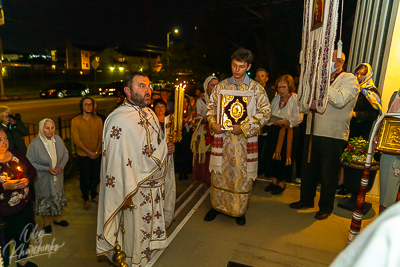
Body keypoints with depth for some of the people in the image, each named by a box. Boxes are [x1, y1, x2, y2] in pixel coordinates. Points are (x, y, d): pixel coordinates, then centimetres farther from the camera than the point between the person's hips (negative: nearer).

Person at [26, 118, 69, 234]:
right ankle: (46, 222, 39)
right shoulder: (35, 144, -21)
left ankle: (57, 218, 44)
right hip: (43, 179, -4)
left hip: (57, 177, 4)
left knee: (58, 197, 20)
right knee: (45, 200, 14)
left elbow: (65, 154, 3)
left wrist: (61, 166, -13)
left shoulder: (58, 139, -10)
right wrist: (47, 169, -21)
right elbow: (30, 162, -14)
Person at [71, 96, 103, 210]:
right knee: (84, 178, 10)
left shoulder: (98, 120, -1)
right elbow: (76, 140, -9)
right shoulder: (75, 121, -7)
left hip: (97, 155, 2)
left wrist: (96, 152, -10)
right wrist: (89, 152, -13)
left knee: (95, 176, 14)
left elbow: (101, 137, 0)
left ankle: (94, 196, 36)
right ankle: (86, 199, 29)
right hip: (83, 155, -2)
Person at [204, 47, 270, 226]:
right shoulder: (222, 86, 6)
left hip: (245, 139, -2)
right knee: (219, 172, 9)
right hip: (222, 137, 2)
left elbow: (265, 111, -4)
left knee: (242, 174, 5)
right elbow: (211, 106, 11)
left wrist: (244, 127, -14)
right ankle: (217, 206, 28)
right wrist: (213, 123, -8)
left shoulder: (256, 88, 0)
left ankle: (239, 210, 23)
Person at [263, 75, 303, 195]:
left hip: (288, 132, -5)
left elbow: (298, 118, -16)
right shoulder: (276, 99, 11)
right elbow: (270, 114, 16)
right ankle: (274, 181, 21)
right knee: (272, 155, 5)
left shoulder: (296, 99, -8)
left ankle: (282, 183, 18)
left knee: (283, 157, 1)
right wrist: (271, 120, -4)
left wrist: (284, 122, -27)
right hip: (274, 131, 5)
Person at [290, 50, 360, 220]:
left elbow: (340, 101, -21)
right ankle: (306, 200, 30)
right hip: (313, 131, 6)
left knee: (328, 173, 4)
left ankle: (326, 207, 21)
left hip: (333, 135, -6)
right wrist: (310, 104, 0)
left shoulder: (349, 79, -2)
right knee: (308, 168, 13)